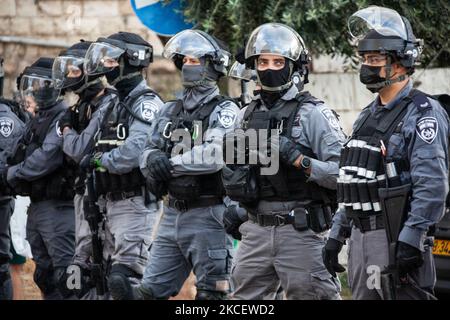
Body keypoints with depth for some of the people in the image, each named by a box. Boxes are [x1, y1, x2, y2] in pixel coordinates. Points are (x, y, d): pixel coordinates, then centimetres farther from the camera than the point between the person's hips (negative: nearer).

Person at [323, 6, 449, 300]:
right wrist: (337, 235, 19)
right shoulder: (368, 116, 19)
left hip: (396, 239, -9)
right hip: (361, 238, 9)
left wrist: (410, 240, -25)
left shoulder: (423, 113, -10)